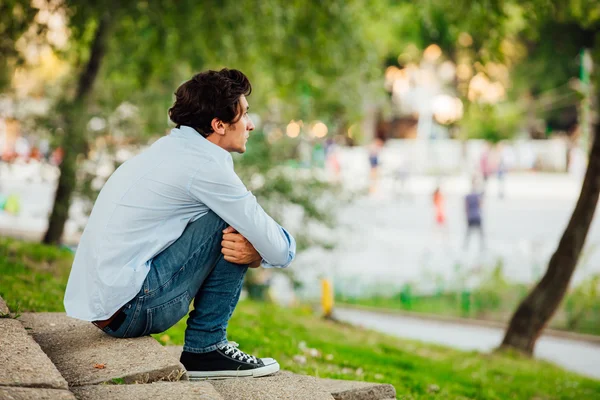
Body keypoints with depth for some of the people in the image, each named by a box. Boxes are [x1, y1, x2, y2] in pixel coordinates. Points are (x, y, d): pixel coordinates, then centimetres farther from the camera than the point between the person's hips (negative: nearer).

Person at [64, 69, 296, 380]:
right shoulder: (205, 166, -14)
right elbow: (279, 250, -12)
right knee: (232, 227, -10)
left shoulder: (172, 147, 15)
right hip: (130, 309, -10)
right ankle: (204, 349, -4)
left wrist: (255, 251, -2)